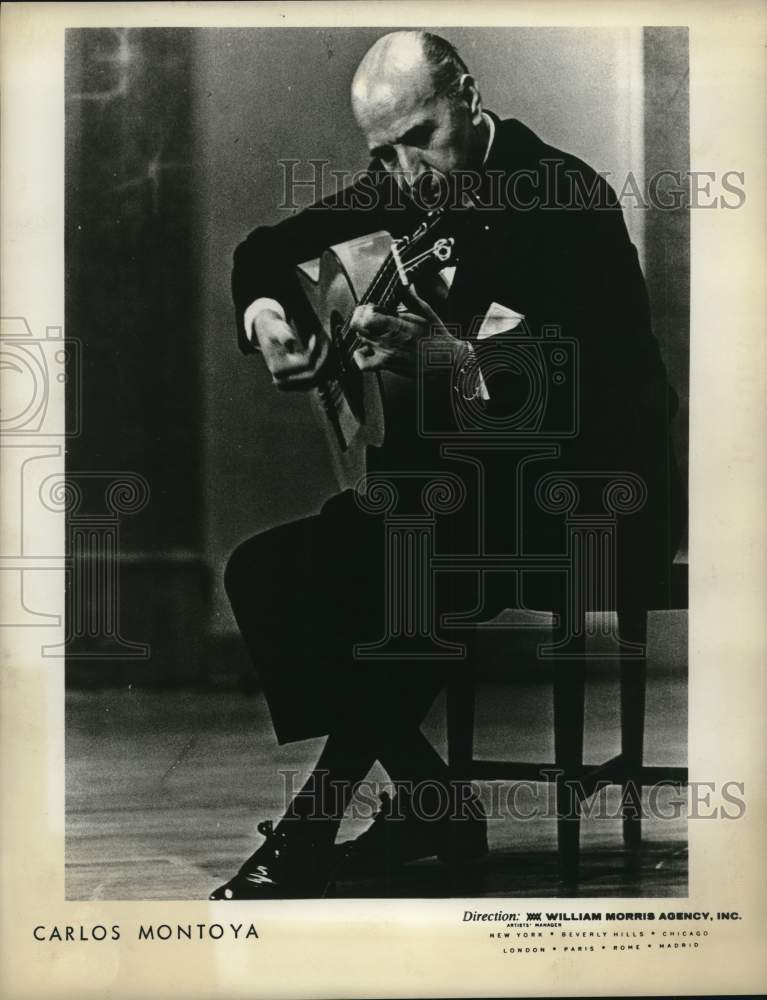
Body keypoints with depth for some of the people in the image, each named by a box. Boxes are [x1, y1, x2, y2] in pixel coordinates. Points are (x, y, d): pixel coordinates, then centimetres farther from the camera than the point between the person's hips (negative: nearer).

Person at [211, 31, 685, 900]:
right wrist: (265, 313, -5)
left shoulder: (566, 196, -14)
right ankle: (430, 806, -1)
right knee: (263, 572, -8)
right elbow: (269, 251, 18)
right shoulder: (400, 193, 6)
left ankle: (308, 834, -15)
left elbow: (602, 375, -26)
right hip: (448, 481, 8)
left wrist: (453, 357, -38)